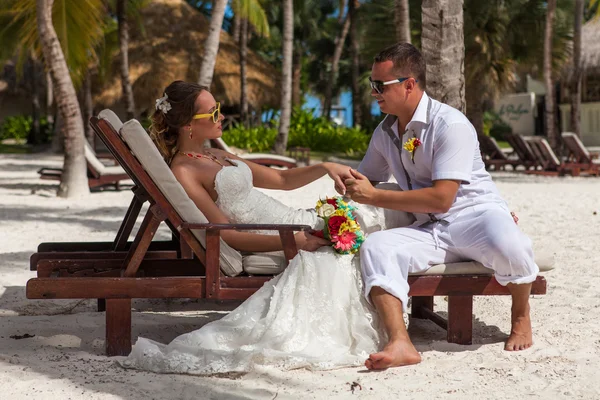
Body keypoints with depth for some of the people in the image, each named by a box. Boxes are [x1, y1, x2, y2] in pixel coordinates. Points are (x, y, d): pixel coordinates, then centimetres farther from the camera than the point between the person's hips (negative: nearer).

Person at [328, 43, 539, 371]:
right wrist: (351, 183, 1)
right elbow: (366, 179, 28)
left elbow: (441, 198, -20)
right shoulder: (385, 133, 11)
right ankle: (400, 344, -38)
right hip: (431, 230, 6)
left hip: (476, 215, -5)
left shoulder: (451, 125, -13)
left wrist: (374, 196, -16)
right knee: (375, 246, -23)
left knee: (506, 244, -39)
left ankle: (521, 316, -5)